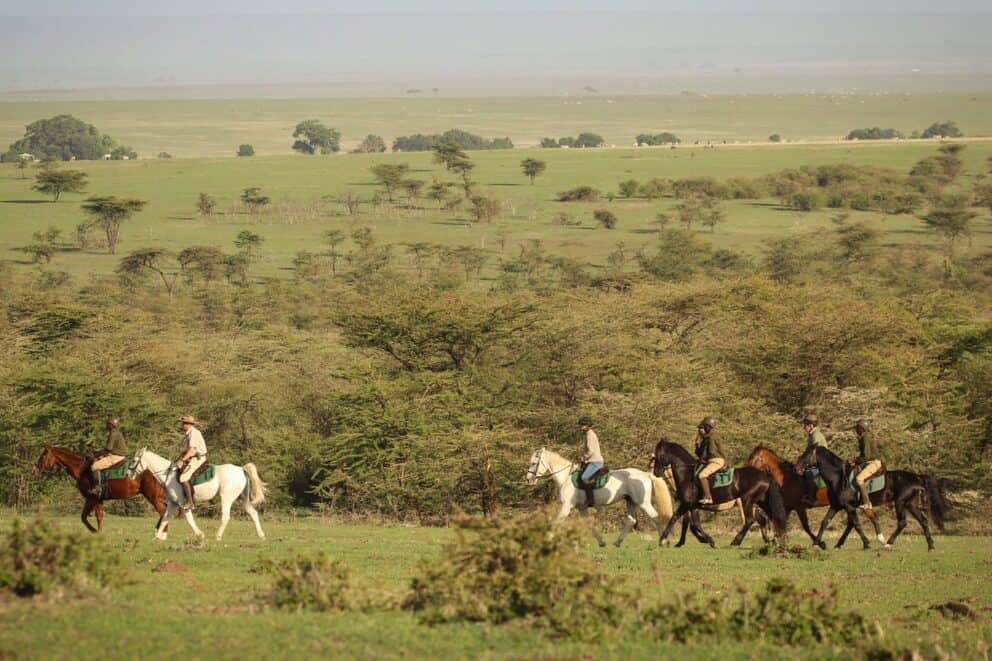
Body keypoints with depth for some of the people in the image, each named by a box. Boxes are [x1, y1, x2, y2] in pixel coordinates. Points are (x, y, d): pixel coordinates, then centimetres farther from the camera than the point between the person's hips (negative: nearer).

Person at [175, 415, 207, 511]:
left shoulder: (193, 433, -15)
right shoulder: (187, 434, 18)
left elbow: (191, 450, -23)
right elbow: (185, 450, 22)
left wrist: (182, 460, -27)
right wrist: (178, 460, 12)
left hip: (198, 458, -11)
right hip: (192, 459, 11)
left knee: (183, 478, -22)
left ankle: (189, 502, -21)